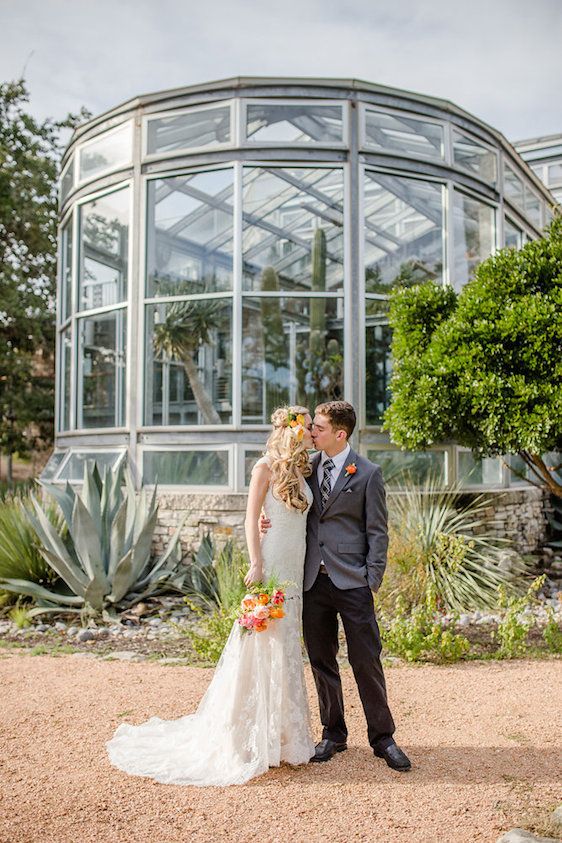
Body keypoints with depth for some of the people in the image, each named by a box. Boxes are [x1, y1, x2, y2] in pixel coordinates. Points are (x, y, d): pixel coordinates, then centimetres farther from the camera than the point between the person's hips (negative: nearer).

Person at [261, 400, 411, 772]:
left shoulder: (368, 473, -4)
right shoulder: (306, 465, 8)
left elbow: (377, 532, -2)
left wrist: (372, 581, -8)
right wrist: (268, 519, -5)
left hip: (352, 582, -4)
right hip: (314, 580, 4)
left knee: (367, 662, 2)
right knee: (322, 661, 12)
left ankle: (382, 737, 18)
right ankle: (333, 733, 28)